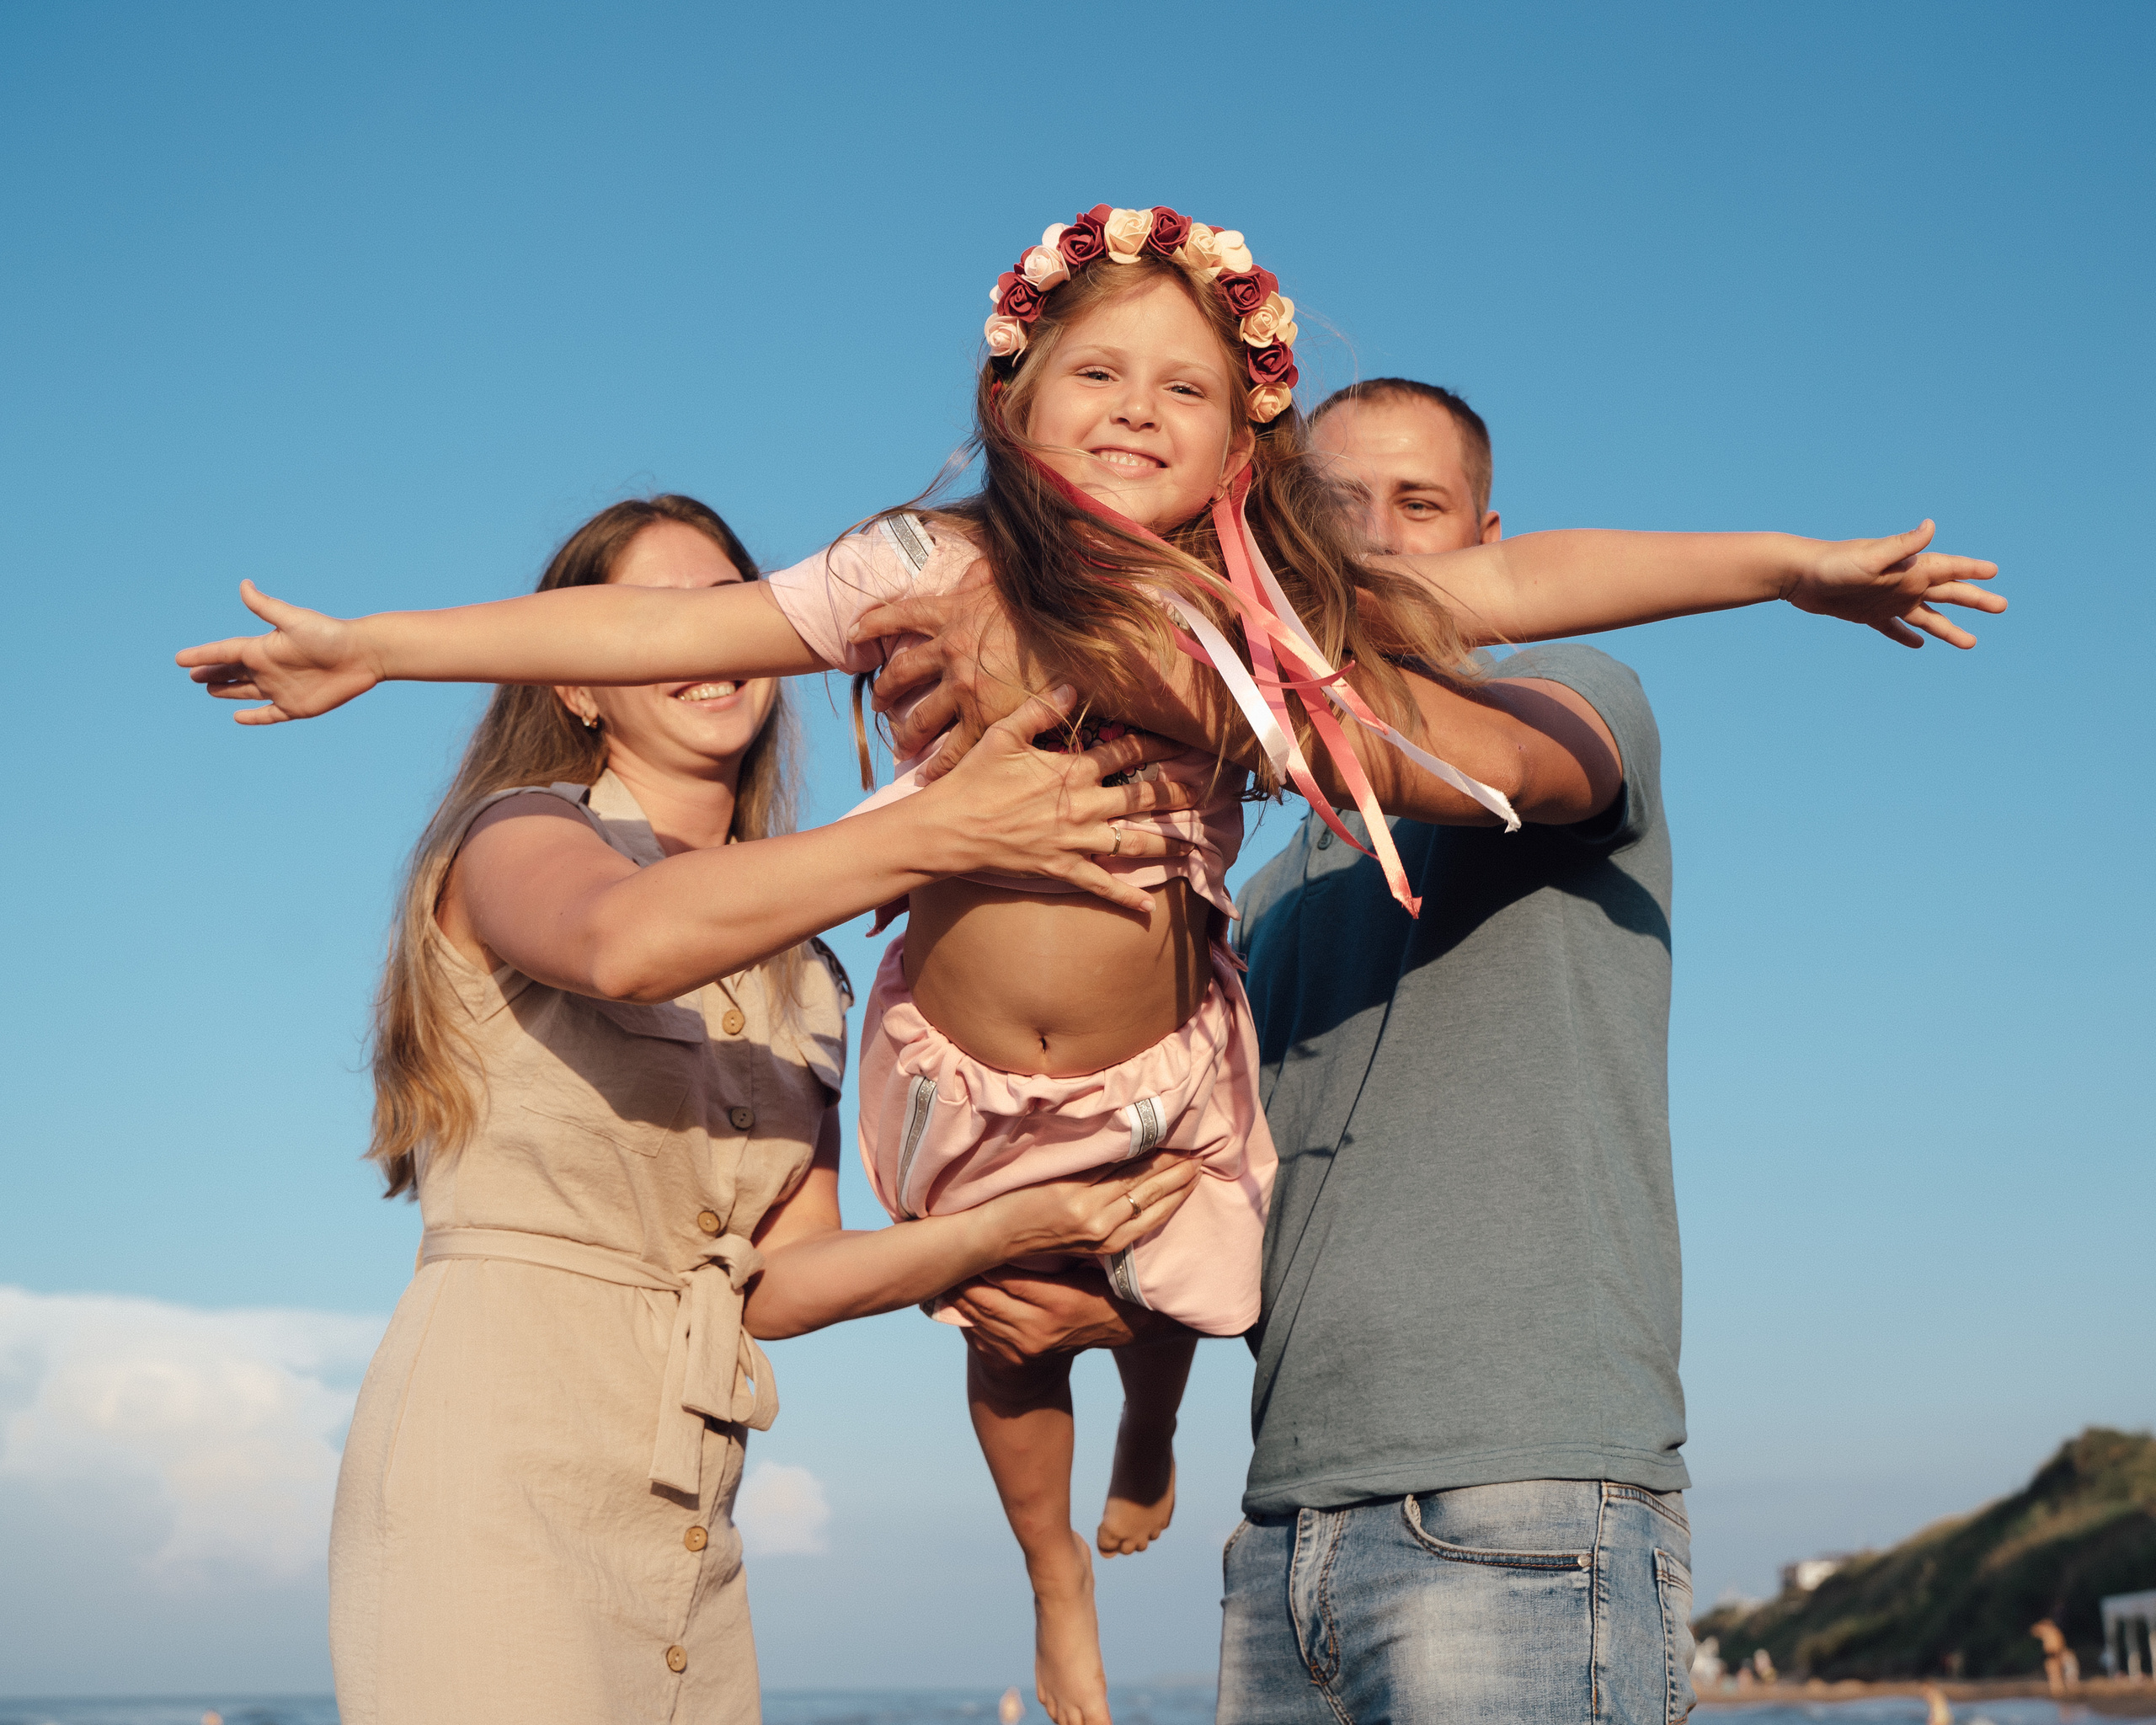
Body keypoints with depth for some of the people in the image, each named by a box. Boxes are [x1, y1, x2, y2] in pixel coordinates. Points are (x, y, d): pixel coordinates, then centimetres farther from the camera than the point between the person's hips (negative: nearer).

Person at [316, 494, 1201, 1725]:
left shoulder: (804, 975, 18)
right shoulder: (517, 834, 0)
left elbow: (779, 1283, 7)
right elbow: (626, 942, -26)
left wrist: (1005, 1229, -9)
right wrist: (950, 830, -28)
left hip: (689, 1517, 6)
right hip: (497, 1461, -6)